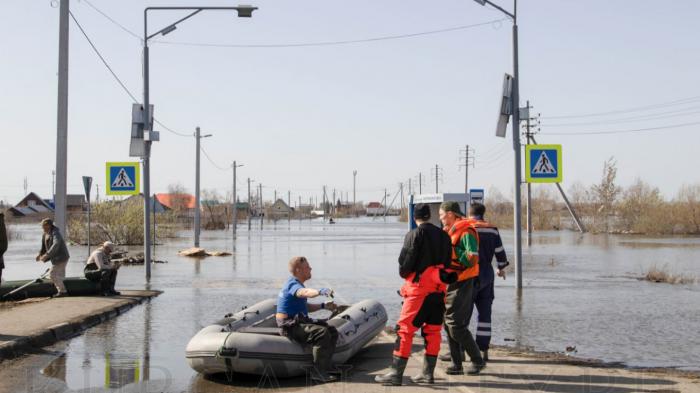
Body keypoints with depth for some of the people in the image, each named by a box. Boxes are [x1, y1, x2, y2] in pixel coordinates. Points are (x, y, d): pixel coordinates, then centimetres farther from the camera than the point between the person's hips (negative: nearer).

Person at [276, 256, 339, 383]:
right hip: (290, 326, -10)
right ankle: (318, 372, -20)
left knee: (332, 332, 2)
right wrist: (320, 291, -60)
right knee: (322, 333, -28)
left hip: (299, 322, 10)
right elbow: (305, 292, -41)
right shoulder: (293, 284, -16)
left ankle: (322, 368, 4)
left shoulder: (297, 284, 18)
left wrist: (323, 306, 12)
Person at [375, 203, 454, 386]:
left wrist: (404, 273, 9)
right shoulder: (444, 236, 11)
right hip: (439, 288, 7)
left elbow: (405, 263, -9)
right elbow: (448, 262, 13)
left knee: (405, 329, -4)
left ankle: (396, 373, -6)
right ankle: (428, 373, 16)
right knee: (432, 330, 12)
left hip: (419, 288, -7)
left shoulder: (415, 235, -9)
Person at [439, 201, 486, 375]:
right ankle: (456, 364, 17)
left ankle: (477, 360, 4)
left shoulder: (466, 232, -14)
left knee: (456, 325, -9)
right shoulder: (449, 231, 14)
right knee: (449, 324, 10)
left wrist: (451, 249, -21)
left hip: (461, 284, -9)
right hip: (449, 283, 9)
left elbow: (472, 259, -23)